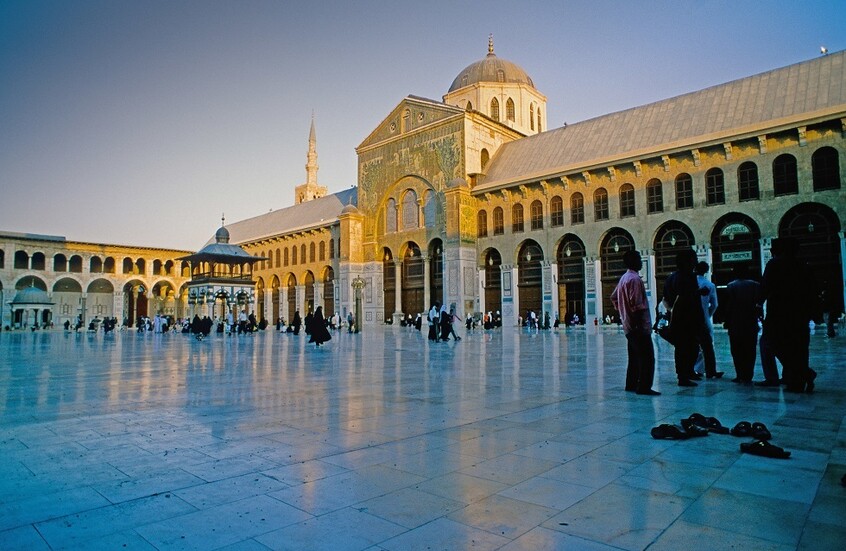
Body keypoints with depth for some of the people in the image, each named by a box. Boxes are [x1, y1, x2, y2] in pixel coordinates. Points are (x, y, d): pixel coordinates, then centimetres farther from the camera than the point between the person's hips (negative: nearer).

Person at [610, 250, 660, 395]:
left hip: (629, 326, 10)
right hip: (639, 327, -10)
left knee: (634, 357, 16)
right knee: (647, 358, -6)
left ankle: (631, 384, 21)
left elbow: (613, 297, 23)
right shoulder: (635, 279, -16)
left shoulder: (624, 278, 15)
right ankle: (644, 387, -5)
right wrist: (642, 322, -18)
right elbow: (636, 304, -22)